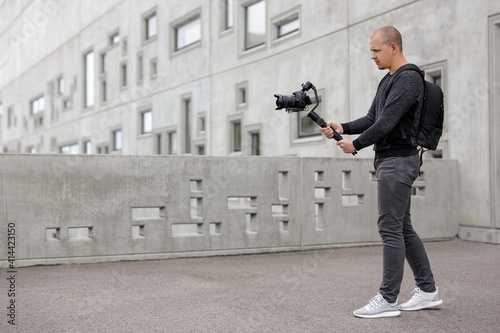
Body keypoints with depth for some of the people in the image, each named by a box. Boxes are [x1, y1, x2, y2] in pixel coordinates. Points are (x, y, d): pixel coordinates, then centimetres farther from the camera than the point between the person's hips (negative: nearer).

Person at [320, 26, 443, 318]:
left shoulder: (409, 79, -13)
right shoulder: (388, 81, 20)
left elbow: (387, 122, -20)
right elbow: (372, 119, 18)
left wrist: (356, 144, -11)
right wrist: (343, 128, 4)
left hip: (399, 160, -10)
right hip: (388, 160, 10)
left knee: (390, 228, -9)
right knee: (402, 228, 12)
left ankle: (388, 299, -3)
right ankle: (428, 290, 20)